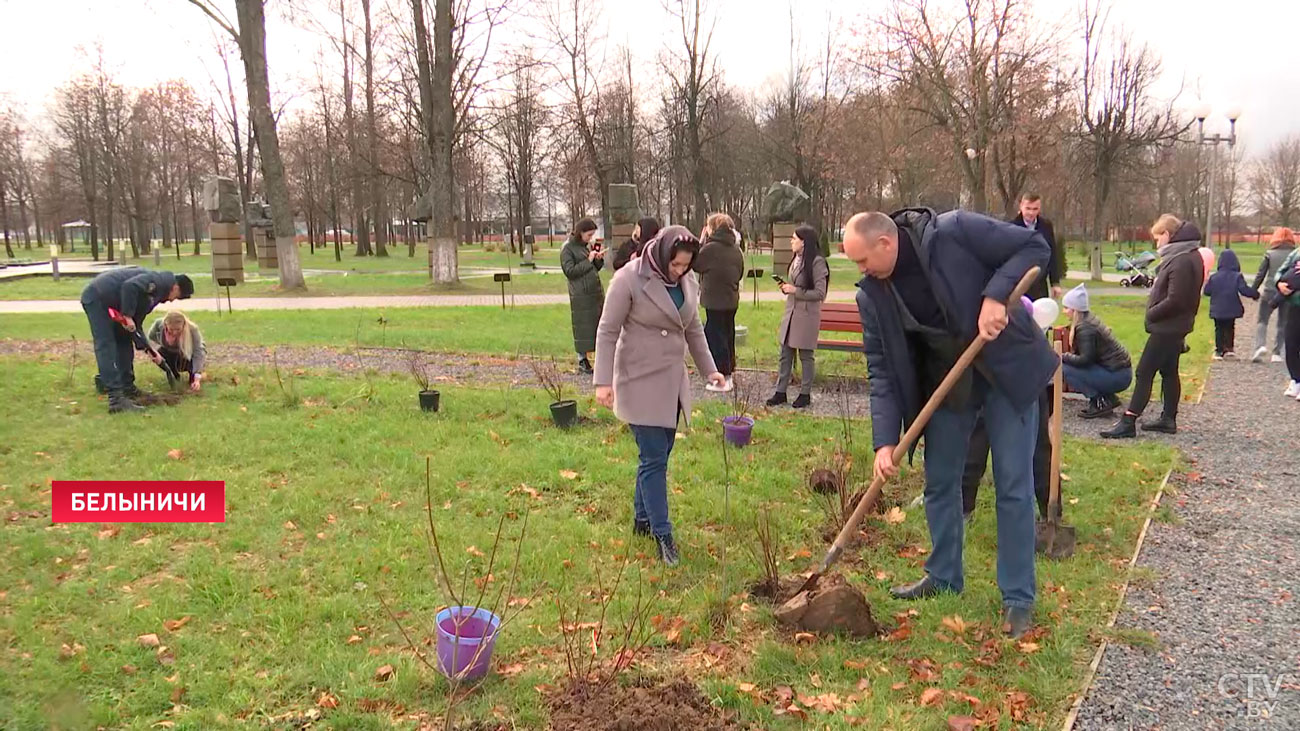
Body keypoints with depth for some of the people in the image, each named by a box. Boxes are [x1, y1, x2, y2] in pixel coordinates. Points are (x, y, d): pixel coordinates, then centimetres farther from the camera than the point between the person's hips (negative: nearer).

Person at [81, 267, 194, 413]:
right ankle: (116, 399, -20)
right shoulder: (159, 281, -12)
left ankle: (128, 389, 26)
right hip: (97, 298, -11)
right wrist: (127, 316, -25)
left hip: (108, 303, 11)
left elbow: (136, 320, 21)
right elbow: (129, 286, -30)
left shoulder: (155, 292, 18)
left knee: (124, 343, 16)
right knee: (106, 348, -14)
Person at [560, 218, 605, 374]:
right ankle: (582, 360, 6)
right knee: (583, 327, -3)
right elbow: (570, 271, -15)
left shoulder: (587, 245, 15)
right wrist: (588, 260, -16)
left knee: (598, 324, 7)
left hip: (597, 291, 7)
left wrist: (599, 259, -1)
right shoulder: (567, 249, -7)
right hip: (581, 295, -7)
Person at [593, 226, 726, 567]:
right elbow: (607, 331, -13)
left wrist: (709, 370, 13)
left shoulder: (687, 282, 4)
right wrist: (603, 381, -17)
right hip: (641, 382, -6)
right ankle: (662, 535, 2)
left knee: (658, 455, 13)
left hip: (673, 382, 7)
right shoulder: (629, 279, -15)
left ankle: (642, 519, 29)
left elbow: (694, 329, 17)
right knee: (654, 458, -6)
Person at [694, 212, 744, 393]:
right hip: (732, 300, 7)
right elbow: (740, 273, 15)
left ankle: (722, 379, 2)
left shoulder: (711, 248, -16)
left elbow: (695, 264, -4)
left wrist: (701, 241, 0)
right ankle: (729, 375, 23)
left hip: (715, 301, -7)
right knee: (728, 335, 16)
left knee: (715, 337, 0)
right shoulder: (735, 249, 6)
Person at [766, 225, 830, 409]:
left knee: (806, 355, 4)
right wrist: (786, 288, 3)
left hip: (807, 315, -8)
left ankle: (805, 394, 15)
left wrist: (795, 291, -17)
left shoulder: (817, 262, -15)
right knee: (786, 354, 10)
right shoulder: (796, 260, 10)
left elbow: (820, 293, -17)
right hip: (790, 312, 8)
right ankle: (780, 392, 17)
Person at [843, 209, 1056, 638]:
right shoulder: (872, 293, -9)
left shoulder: (954, 232, -23)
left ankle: (1018, 599, 11)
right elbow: (882, 367, -7)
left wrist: (996, 295, -32)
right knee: (939, 482, 11)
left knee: (1013, 486, -1)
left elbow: (1035, 247, -16)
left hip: (1007, 369, -5)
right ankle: (944, 577, 31)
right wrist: (885, 440, -15)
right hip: (945, 380, 5)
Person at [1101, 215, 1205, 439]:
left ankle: (1128, 421, -7)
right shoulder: (1183, 256, 12)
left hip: (1167, 327, -10)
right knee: (1169, 371, 16)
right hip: (1174, 326, 10)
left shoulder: (1181, 261, -20)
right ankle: (1169, 419, 24)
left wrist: (1151, 314, -13)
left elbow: (1175, 300, -25)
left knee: (1144, 372, -8)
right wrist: (1154, 312, 6)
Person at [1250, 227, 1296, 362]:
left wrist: (1253, 290, 8)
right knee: (1283, 324, 11)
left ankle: (1261, 345, -14)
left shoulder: (1269, 254, -1)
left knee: (1262, 320, 8)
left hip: (1269, 292, -1)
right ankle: (1277, 353, 5)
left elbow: (1260, 274, -1)